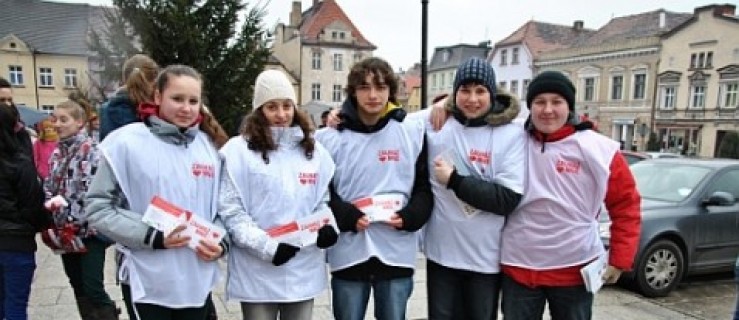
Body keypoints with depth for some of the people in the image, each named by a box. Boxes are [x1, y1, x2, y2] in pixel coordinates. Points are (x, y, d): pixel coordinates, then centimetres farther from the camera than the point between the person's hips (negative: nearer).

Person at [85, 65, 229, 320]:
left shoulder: (209, 146, 5)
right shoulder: (125, 142, -9)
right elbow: (99, 209, -8)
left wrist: (220, 242, -6)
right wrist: (153, 236, -18)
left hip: (197, 281, 4)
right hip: (148, 284, -4)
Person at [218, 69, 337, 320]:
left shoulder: (314, 150, 9)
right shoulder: (239, 150, -6)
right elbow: (230, 212, -9)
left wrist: (326, 227, -7)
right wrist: (267, 247, -17)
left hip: (304, 271, 4)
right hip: (258, 274, -4)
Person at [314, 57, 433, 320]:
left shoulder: (414, 132, 2)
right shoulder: (329, 138, -1)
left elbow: (426, 186, 5)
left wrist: (409, 217, -12)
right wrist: (348, 217, -15)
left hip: (397, 253, 1)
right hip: (348, 253, 0)